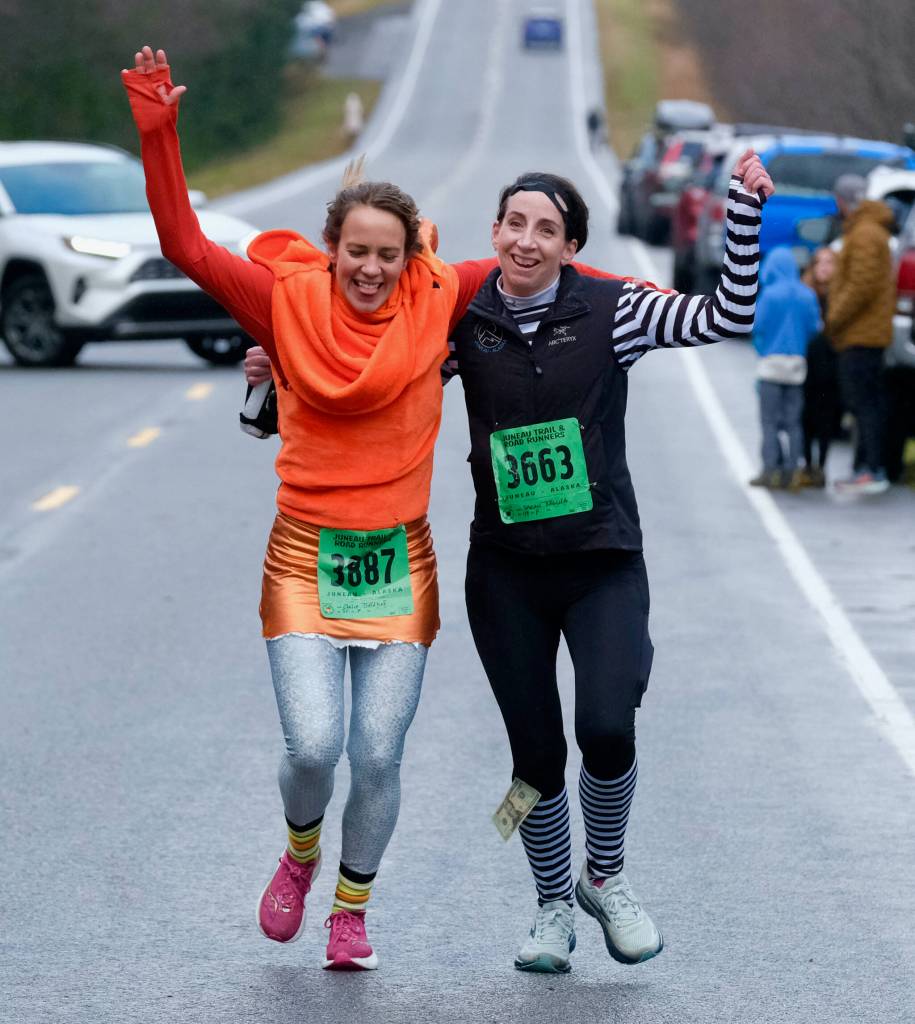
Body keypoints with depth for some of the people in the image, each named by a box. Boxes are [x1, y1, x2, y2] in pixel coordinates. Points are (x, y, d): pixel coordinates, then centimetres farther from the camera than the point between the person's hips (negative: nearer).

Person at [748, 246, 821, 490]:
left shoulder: (770, 294, -10)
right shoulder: (808, 295, 1)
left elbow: (757, 326, -10)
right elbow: (814, 328, 2)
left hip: (772, 362, -4)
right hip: (797, 365, 4)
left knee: (769, 421, 0)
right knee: (793, 422, 8)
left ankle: (771, 470, -4)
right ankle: (792, 470, 5)